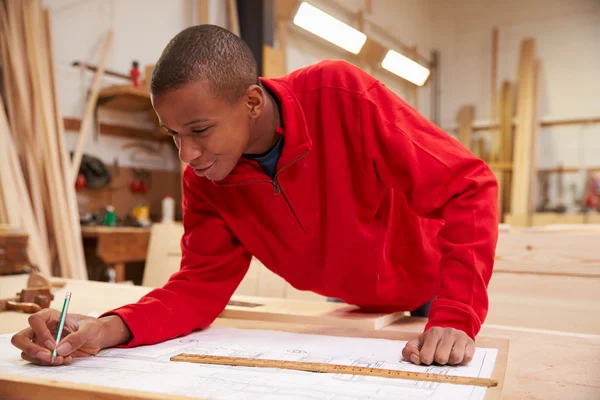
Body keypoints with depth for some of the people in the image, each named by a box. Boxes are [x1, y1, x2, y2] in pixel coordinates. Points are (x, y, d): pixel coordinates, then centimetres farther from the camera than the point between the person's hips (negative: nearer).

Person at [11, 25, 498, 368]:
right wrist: (109, 328, -34)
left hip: (434, 291, -3)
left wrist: (455, 318, -39)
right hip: (348, 308, 3)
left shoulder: (342, 95, -33)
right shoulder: (204, 182, -18)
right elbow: (202, 285, -15)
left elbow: (468, 186, -31)